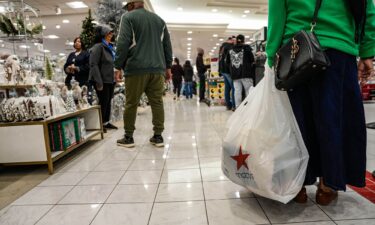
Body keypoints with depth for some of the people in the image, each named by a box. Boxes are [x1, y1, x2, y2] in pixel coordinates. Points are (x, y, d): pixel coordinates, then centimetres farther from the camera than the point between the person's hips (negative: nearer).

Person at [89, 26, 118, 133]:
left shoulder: (109, 47, 16)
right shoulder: (98, 47, -11)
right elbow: (93, 65, -17)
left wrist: (114, 78, 15)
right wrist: (99, 82, -21)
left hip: (110, 80, 8)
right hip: (102, 81, -8)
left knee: (108, 101, 12)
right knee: (103, 102, -2)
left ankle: (106, 122, 24)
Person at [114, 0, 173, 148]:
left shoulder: (128, 17, 6)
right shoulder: (159, 20, 21)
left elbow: (123, 43, -6)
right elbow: (167, 45, 17)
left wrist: (118, 67, -4)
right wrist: (168, 66, 19)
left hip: (136, 68, -4)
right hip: (157, 69, 4)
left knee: (131, 103, 3)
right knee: (157, 102, 4)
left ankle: (128, 137, 10)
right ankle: (158, 136, 6)